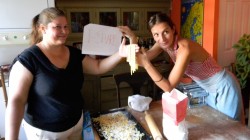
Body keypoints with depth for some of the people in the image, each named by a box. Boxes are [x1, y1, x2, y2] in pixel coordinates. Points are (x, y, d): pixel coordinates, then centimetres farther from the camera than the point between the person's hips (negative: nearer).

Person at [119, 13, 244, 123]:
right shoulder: (164, 43, -12)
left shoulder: (184, 48, -35)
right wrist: (133, 39, -25)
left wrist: (146, 64, -44)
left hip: (223, 88, -8)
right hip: (210, 89, 8)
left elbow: (169, 87, -36)